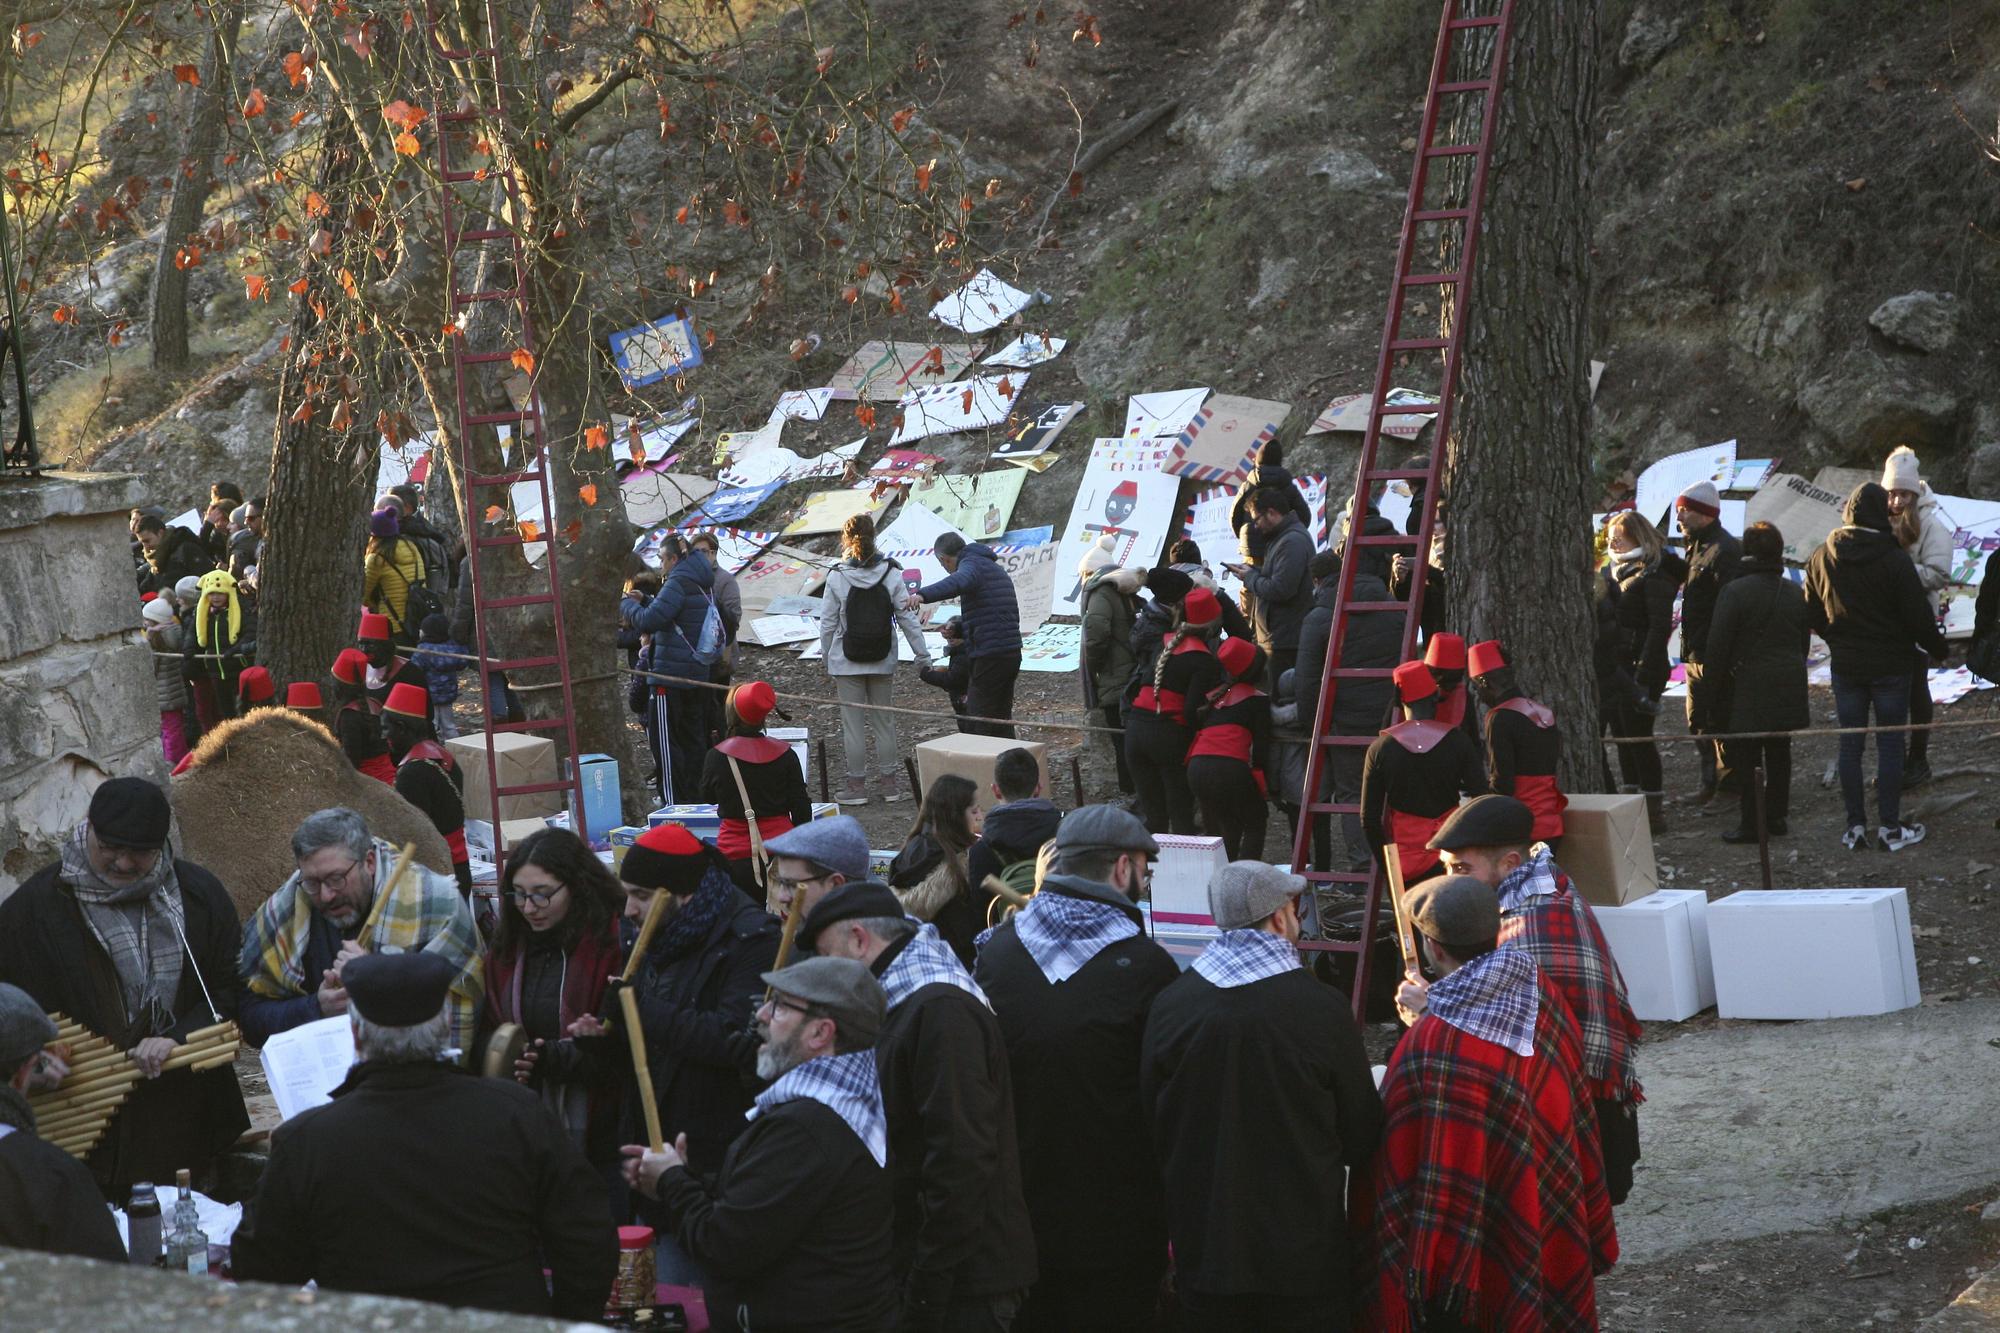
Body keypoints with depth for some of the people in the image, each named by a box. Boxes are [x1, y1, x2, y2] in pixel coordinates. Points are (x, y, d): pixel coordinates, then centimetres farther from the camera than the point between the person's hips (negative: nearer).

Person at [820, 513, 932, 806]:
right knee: (883, 721, 13)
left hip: (847, 662, -2)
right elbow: (907, 618, -3)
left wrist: (828, 660, 7)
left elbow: (827, 624, -5)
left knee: (853, 723, 6)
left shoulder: (836, 577, -11)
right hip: (882, 662, 2)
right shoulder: (891, 573, -6)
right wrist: (922, 656, 4)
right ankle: (890, 784, 17)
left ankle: (857, 784, 10)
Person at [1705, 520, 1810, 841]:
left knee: (1746, 757, 0)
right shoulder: (1795, 593, 7)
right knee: (1779, 754, 15)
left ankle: (1750, 823, 1)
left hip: (1748, 687, -6)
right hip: (1789, 686, 6)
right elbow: (1804, 640, 14)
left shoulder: (1735, 592, -14)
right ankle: (1777, 816, 20)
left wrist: (1720, 675, 2)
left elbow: (1717, 645, -14)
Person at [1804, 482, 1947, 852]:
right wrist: (1937, 648, 4)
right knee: (1890, 745, 4)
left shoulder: (1821, 559, -2)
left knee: (1850, 745, 9)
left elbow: (1812, 617, 7)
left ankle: (1855, 826, 11)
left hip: (1845, 666, 4)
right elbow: (1918, 617, -13)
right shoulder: (1895, 560, -16)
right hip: (1890, 665, -4)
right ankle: (1890, 828, 7)